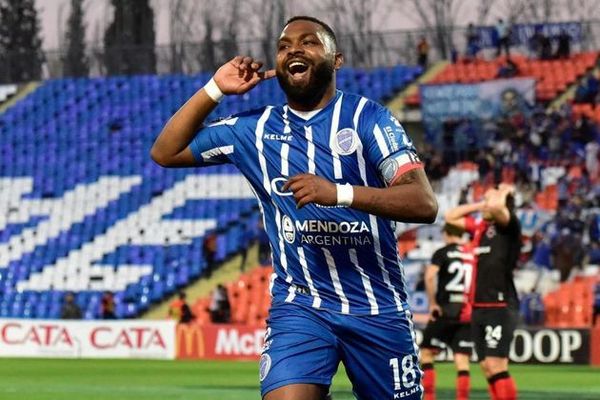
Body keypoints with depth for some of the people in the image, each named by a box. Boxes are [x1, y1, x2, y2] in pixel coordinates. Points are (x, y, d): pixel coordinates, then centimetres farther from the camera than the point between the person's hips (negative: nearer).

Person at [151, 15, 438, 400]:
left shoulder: (366, 117, -5)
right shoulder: (255, 128, 6)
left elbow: (425, 204, -16)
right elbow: (165, 152, 11)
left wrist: (339, 192, -29)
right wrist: (214, 89, 1)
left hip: (378, 308, -1)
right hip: (299, 307, 1)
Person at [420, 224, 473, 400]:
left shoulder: (443, 253, -3)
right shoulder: (474, 254, 9)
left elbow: (430, 276, -18)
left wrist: (432, 303, -10)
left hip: (446, 311, -3)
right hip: (468, 314, 3)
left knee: (427, 352, 10)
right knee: (462, 358, 3)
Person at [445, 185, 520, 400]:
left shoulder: (509, 226, -5)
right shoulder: (480, 227, 16)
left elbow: (496, 207, -27)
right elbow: (451, 217, 29)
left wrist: (504, 193, -5)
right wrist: (479, 204, 20)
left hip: (500, 307, -8)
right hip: (479, 308, 8)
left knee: (496, 366, -14)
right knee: (487, 368, 7)